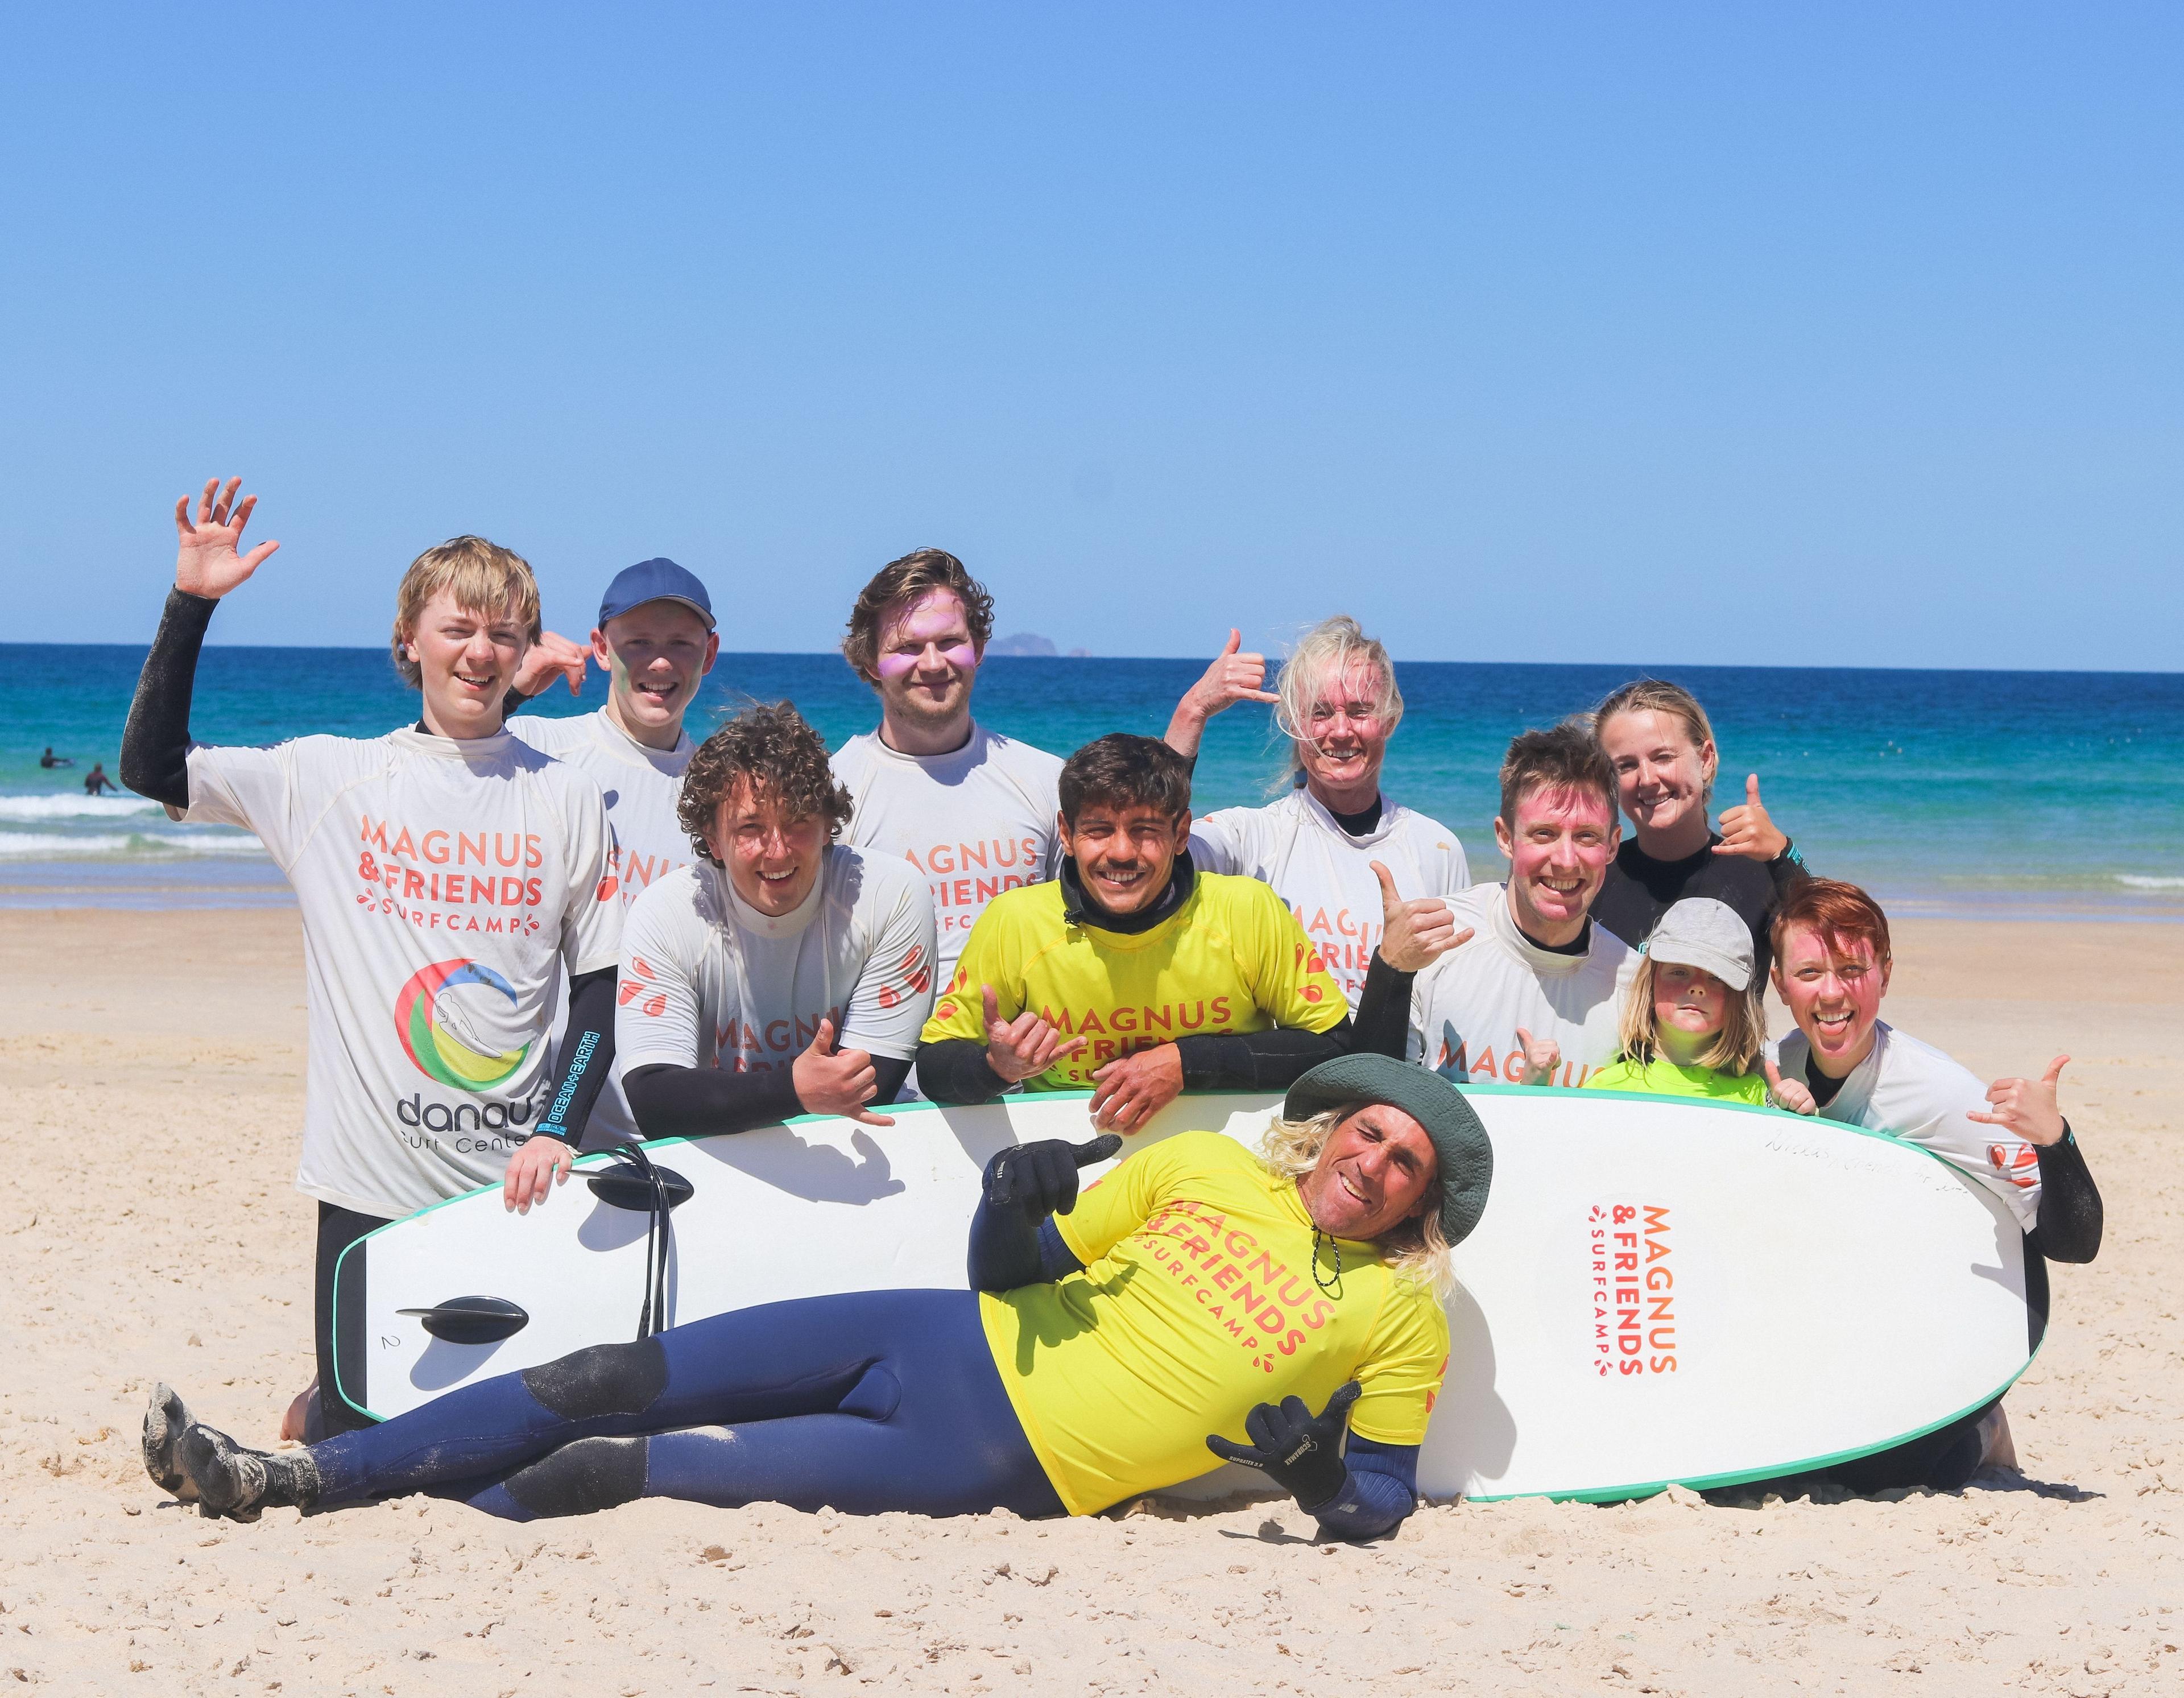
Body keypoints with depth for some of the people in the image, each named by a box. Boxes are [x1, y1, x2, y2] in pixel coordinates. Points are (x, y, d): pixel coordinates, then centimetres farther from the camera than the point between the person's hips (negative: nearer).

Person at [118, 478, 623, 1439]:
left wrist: (560, 1131, -8)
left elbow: (601, 989, 5)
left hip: (514, 1182, 1)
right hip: (373, 1186, -1)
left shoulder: (566, 798, 4)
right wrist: (190, 604, -7)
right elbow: (152, 767, 0)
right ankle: (318, 1407, 34)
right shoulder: (331, 776, 3)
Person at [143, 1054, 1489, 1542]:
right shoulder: (1204, 1173, 10)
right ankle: (297, 1480, 4)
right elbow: (1010, 1267, 13)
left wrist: (1320, 1472, -20)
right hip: (948, 1348, 4)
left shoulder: (1400, 1317, 0)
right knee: (615, 1384, -5)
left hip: (998, 1470, -4)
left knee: (630, 1474, -14)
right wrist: (1015, 1201, -9)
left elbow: (1382, 1506, 1)